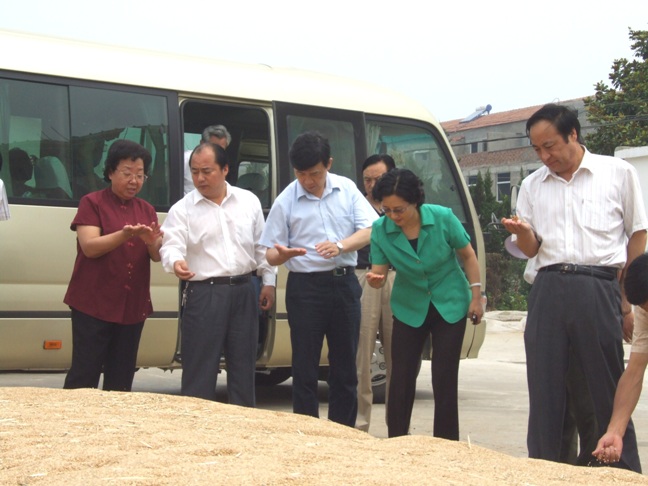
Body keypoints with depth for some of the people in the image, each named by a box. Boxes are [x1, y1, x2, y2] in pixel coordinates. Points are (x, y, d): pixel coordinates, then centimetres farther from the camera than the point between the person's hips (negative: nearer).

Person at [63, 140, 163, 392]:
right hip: (94, 304, -5)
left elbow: (156, 255, 7)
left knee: (121, 378, 7)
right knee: (84, 374, -6)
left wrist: (153, 242, -16)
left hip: (133, 305, 5)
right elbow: (90, 247, -14)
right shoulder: (92, 203, -2)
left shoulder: (146, 210, 13)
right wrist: (125, 234, -28)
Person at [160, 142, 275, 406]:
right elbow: (172, 245, -14)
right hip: (203, 294, -3)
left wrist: (268, 281, 10)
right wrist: (176, 262, -36)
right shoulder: (182, 209, -1)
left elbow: (262, 245, 14)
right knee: (200, 368, -3)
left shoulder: (249, 201, 9)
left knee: (243, 366, 11)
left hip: (243, 291, 3)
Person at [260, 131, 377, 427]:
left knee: (345, 367, 9)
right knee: (305, 369, -1)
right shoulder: (285, 202, -2)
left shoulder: (347, 190, 4)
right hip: (305, 287, -2)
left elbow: (370, 230, -1)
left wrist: (341, 245, -19)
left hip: (344, 283, 3)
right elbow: (271, 254, 0)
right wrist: (282, 254, -24)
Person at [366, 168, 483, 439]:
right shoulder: (381, 229, -14)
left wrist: (476, 296, -5)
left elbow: (468, 255, -6)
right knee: (402, 377, -1)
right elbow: (379, 271, -10)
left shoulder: (443, 218, -19)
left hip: (450, 305, -2)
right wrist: (375, 279, -34)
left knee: (444, 379, -1)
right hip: (409, 308, 2)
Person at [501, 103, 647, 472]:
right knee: (545, 390, 3)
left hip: (599, 289, -3)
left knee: (610, 390, -2)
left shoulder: (618, 173, 6)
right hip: (549, 290, 3)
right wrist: (522, 232, -8)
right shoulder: (532, 185, 15)